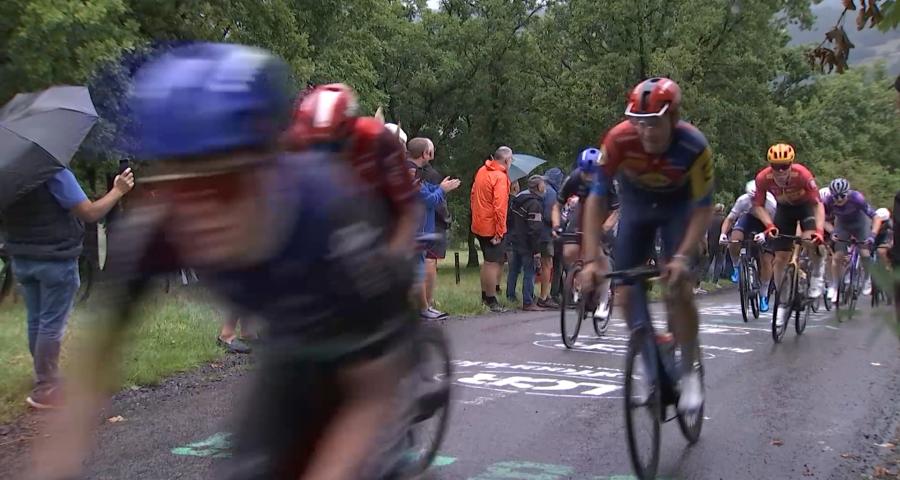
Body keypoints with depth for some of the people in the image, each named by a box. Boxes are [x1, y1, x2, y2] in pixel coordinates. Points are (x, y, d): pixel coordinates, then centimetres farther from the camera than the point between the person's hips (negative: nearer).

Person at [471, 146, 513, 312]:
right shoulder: (500, 177, -18)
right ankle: (492, 300, 3)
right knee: (493, 263, -2)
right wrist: (499, 232, -20)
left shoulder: (481, 171, 7)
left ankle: (485, 294, 28)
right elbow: (500, 207, -22)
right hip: (492, 227, -8)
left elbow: (473, 195, 15)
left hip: (479, 225, 9)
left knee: (488, 261, 20)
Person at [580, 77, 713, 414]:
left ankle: (690, 373, 0)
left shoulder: (694, 147, -34)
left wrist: (682, 257, -39)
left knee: (679, 288, -16)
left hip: (678, 206, -2)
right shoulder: (619, 140, -32)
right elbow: (596, 199, -28)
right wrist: (591, 260, -36)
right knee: (628, 289, -6)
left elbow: (703, 209, -26)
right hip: (635, 204, 2)